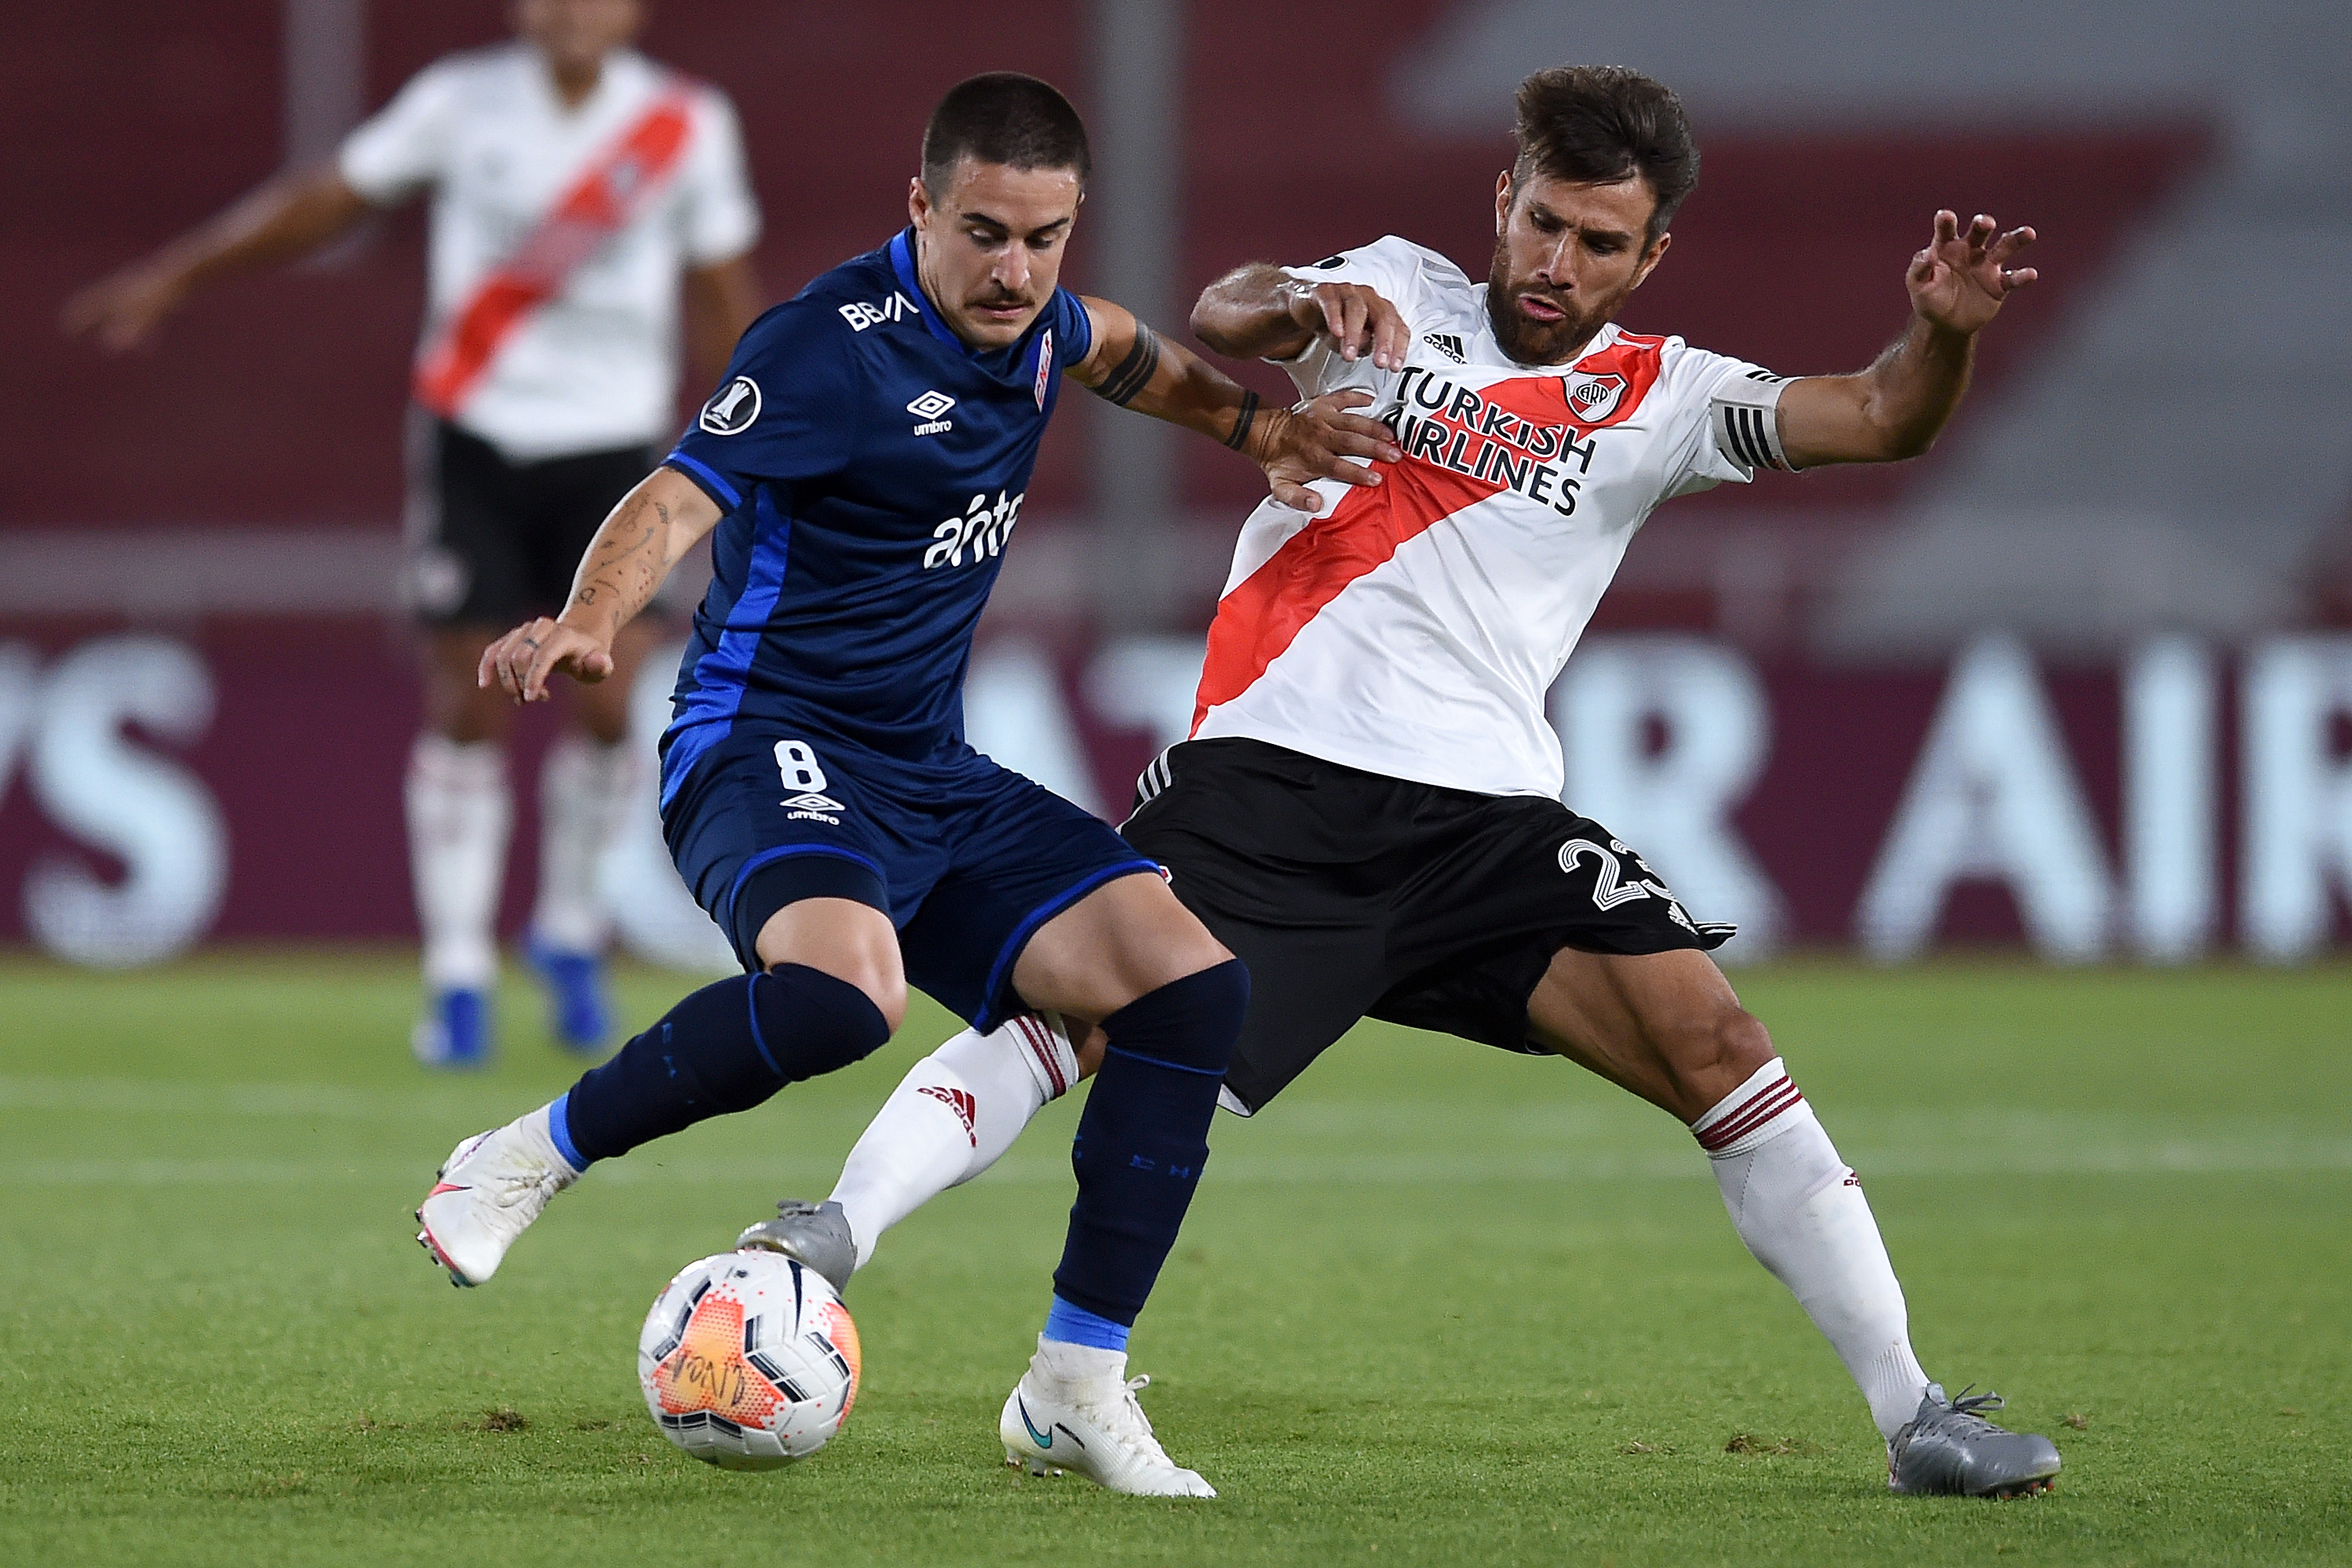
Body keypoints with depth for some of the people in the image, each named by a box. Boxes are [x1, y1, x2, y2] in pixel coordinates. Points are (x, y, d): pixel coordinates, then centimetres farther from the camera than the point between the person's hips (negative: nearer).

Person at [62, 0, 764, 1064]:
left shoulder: (690, 125, -1)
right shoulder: (462, 101, -2)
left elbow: (723, 298, 10)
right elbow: (328, 201, 6)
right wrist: (176, 277, 8)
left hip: (612, 440, 0)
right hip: (472, 434, 0)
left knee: (609, 698, -10)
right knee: (464, 705, -4)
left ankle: (570, 934, 15)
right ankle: (457, 975, 5)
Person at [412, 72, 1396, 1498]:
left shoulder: (1026, 317, 9)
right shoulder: (835, 346, -16)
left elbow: (1120, 351, 35)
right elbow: (678, 499, -27)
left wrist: (1256, 427, 24)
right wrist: (587, 624, -46)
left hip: (938, 786, 8)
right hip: (770, 742, -8)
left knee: (1191, 986, -6)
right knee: (843, 989, -39)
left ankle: (1079, 1386, 2)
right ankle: (524, 1163, -17)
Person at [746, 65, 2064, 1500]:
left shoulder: (1657, 399, 10)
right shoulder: (1402, 295, 9)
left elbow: (1879, 422, 0)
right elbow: (1222, 320, -8)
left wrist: (1943, 334, -22)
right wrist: (1311, 305, -31)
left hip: (1489, 815, 1)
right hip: (1277, 773, -1)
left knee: (1714, 1043, -11)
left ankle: (1914, 1419, -6)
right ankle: (833, 1241, -25)